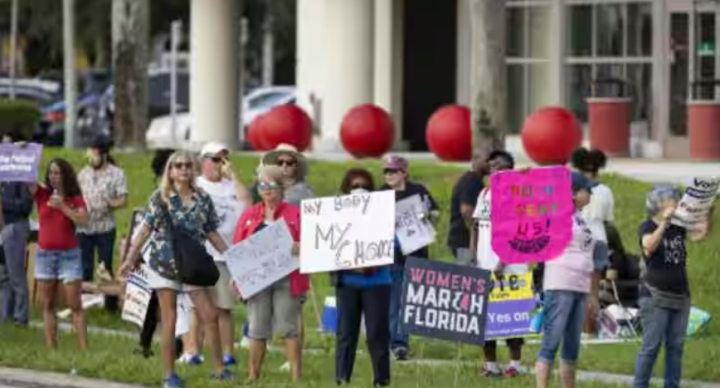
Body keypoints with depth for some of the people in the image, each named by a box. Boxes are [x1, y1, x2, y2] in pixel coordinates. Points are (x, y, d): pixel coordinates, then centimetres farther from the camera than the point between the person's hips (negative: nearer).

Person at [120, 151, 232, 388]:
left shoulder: (203, 199, 4)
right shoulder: (160, 198, -5)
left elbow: (212, 234, 9)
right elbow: (146, 230, -8)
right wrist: (131, 258, -16)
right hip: (164, 265, -3)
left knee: (210, 315, -1)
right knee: (169, 321, 1)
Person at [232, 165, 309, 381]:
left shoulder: (294, 214, 7)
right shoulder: (249, 216, 14)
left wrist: (298, 249, -19)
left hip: (286, 280, -2)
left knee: (288, 328, -4)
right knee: (257, 330, 3)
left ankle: (296, 376, -2)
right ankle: (253, 376, 9)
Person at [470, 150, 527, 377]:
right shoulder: (485, 194, 14)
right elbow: (477, 227, 16)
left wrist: (502, 263, -17)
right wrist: (472, 255, 3)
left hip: (510, 267, -6)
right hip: (484, 265, 6)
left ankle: (515, 363, 5)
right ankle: (490, 363, 9)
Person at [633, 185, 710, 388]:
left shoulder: (679, 227, 9)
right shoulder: (648, 226, -5)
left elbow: (699, 234, -3)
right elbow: (649, 245, -25)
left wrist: (708, 216, -18)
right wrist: (664, 223, -35)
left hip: (680, 296, 5)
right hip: (656, 297, -5)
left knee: (676, 346, 5)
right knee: (651, 346, -7)